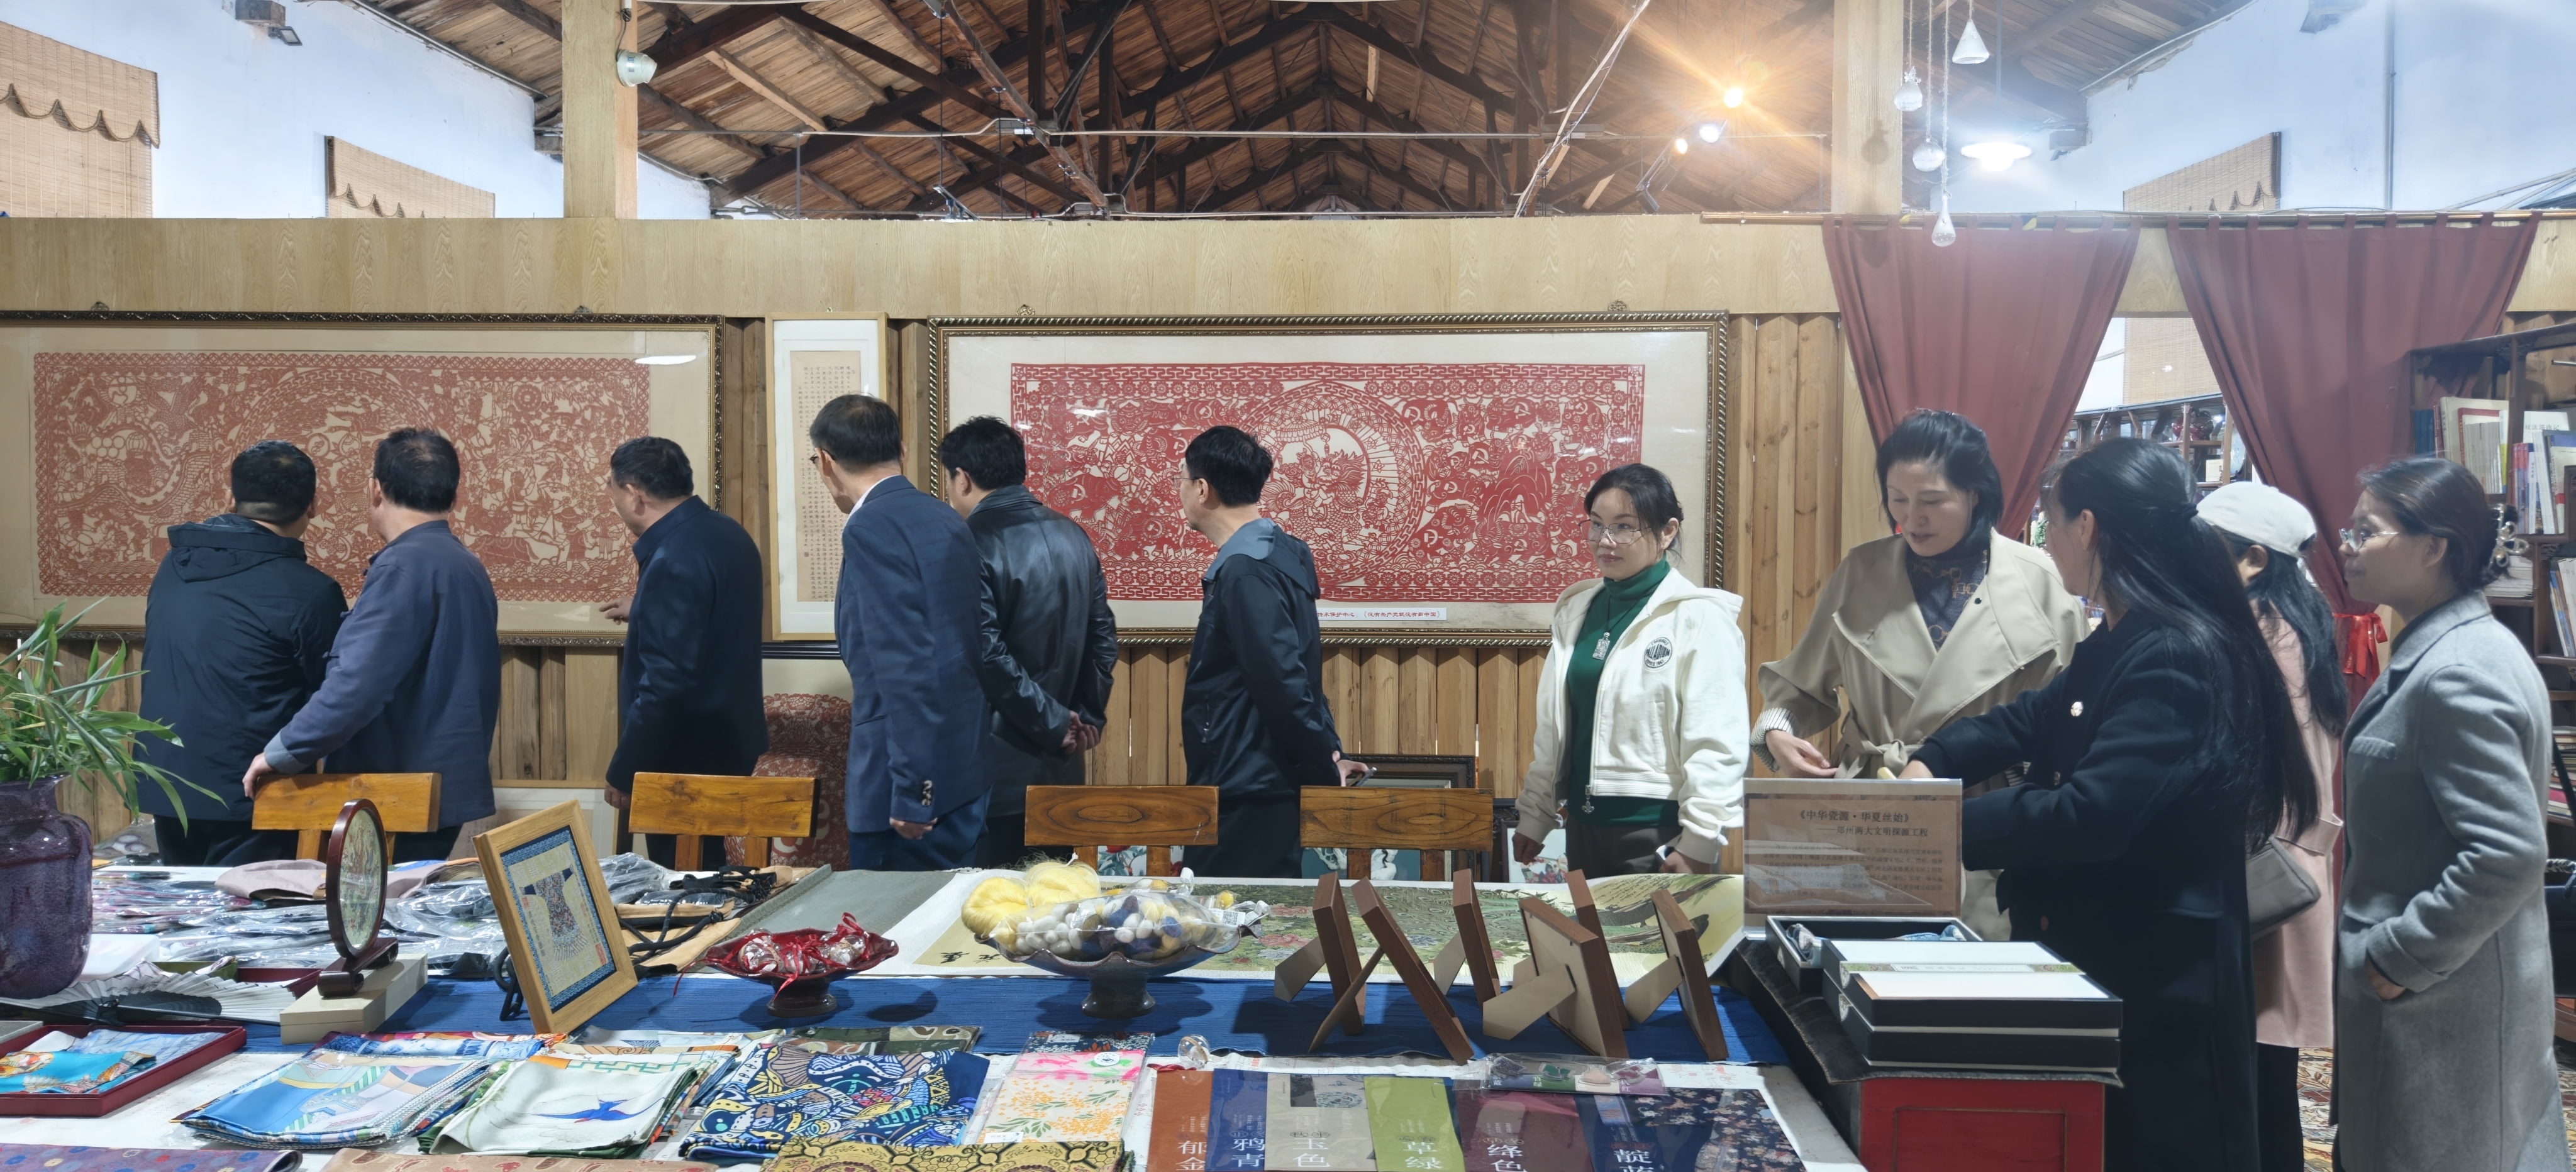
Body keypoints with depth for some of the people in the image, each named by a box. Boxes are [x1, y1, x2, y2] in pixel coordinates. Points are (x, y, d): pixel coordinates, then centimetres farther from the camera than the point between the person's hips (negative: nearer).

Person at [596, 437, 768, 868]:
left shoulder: (673, 561, -23)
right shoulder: (728, 532, 5)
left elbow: (666, 681, -25)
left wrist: (623, 773, -17)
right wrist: (644, 610, 33)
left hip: (687, 759, -9)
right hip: (731, 740, 9)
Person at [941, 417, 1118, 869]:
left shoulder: (974, 546, -15)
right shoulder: (1073, 536, 8)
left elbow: (989, 657, -19)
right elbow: (1103, 637, 10)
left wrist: (1055, 724, -11)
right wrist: (1086, 717, 9)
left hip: (997, 773, -7)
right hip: (1059, 766, 7)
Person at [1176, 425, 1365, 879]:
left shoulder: (1246, 572, -18)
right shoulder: (1279, 553, 13)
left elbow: (1284, 682, -23)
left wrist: (1324, 766, -13)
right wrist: (1328, 753, 13)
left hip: (1247, 797, -10)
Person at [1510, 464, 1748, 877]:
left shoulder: (1698, 618, -10)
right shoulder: (1576, 610, 9)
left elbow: (1717, 743, -14)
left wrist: (1698, 846, -17)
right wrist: (1534, 817, 14)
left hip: (1659, 829, -6)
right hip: (1585, 825, 6)